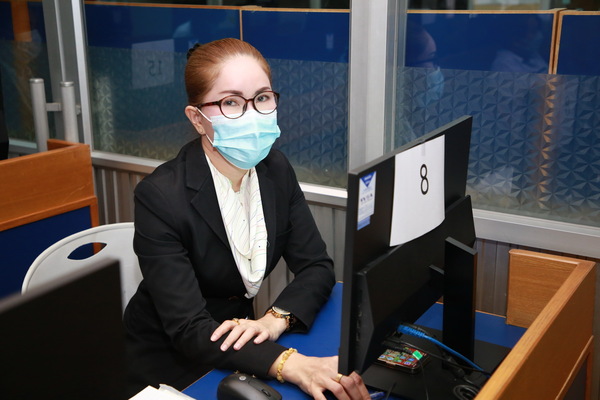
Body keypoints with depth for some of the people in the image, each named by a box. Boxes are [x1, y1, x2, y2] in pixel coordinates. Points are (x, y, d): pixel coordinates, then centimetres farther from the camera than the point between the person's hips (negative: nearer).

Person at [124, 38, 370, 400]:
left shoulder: (276, 170, -5)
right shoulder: (161, 197, -23)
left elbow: (317, 266, -4)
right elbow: (188, 330, -26)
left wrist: (276, 319, -23)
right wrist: (290, 364, -39)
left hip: (238, 341, 5)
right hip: (170, 365, -5)